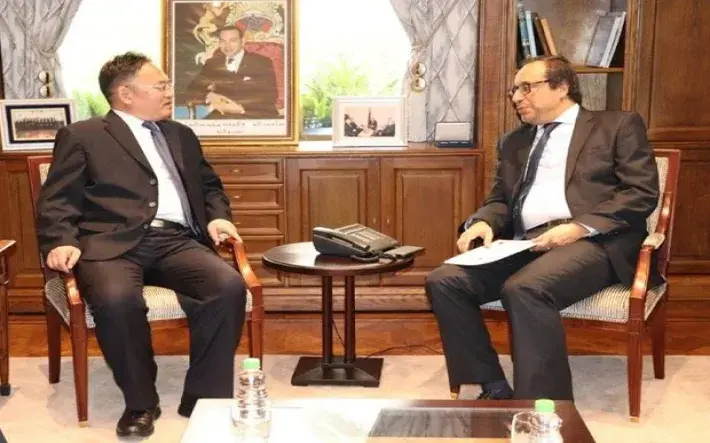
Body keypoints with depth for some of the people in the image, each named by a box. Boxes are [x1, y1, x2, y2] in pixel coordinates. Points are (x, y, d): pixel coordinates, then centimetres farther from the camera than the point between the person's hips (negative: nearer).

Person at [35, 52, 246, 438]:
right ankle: (141, 402, -12)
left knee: (229, 285, -27)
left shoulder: (182, 136, 26)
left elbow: (209, 185, 33)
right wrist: (62, 243, -16)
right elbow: (57, 201, 4)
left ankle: (205, 398, -13)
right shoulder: (82, 136, 10)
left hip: (177, 241, 4)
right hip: (113, 243, -4)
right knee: (116, 298, -37)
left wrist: (217, 215, 10)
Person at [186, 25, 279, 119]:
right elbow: (192, 89, 14)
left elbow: (270, 95, -2)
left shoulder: (262, 63, 8)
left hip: (255, 116, -1)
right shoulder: (212, 63, 19)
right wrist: (209, 95, -9)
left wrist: (240, 108, -16)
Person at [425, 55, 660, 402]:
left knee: (525, 289, -36)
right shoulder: (513, 142, 25)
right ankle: (495, 388, -8)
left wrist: (580, 227, -16)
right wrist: (482, 222, -3)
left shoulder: (619, 125, 9)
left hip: (595, 242, -6)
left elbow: (642, 193, -2)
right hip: (526, 243, 6)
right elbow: (500, 199, 22)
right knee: (444, 281, -18)